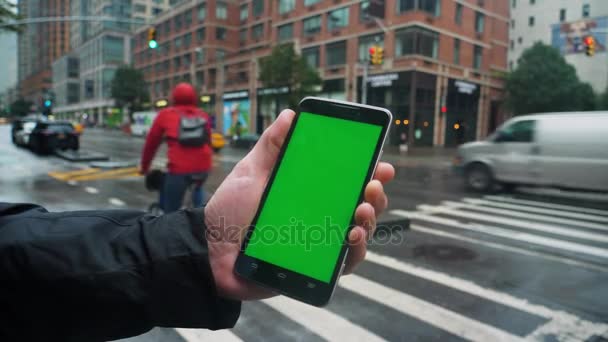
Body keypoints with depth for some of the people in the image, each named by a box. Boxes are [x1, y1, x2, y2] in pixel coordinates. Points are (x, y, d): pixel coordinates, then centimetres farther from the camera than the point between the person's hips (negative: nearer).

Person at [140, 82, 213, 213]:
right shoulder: (203, 116, 19)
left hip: (180, 169, -3)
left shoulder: (165, 115, 12)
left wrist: (144, 166, 31)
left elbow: (151, 143, 17)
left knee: (171, 210, 8)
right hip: (203, 167, 4)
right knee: (197, 187, 37)